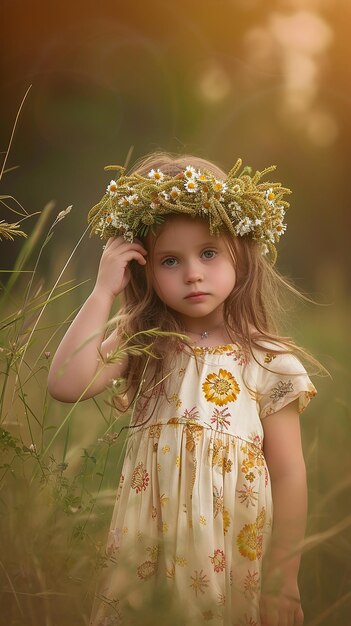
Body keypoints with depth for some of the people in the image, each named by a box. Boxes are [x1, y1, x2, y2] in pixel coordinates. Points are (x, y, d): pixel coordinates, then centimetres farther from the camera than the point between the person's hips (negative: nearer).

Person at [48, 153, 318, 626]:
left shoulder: (268, 364, -8)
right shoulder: (140, 345, -2)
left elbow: (288, 475, -5)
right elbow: (67, 385, -19)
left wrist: (284, 583, -4)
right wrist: (103, 291, -17)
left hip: (230, 553, -2)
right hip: (143, 547, 2)